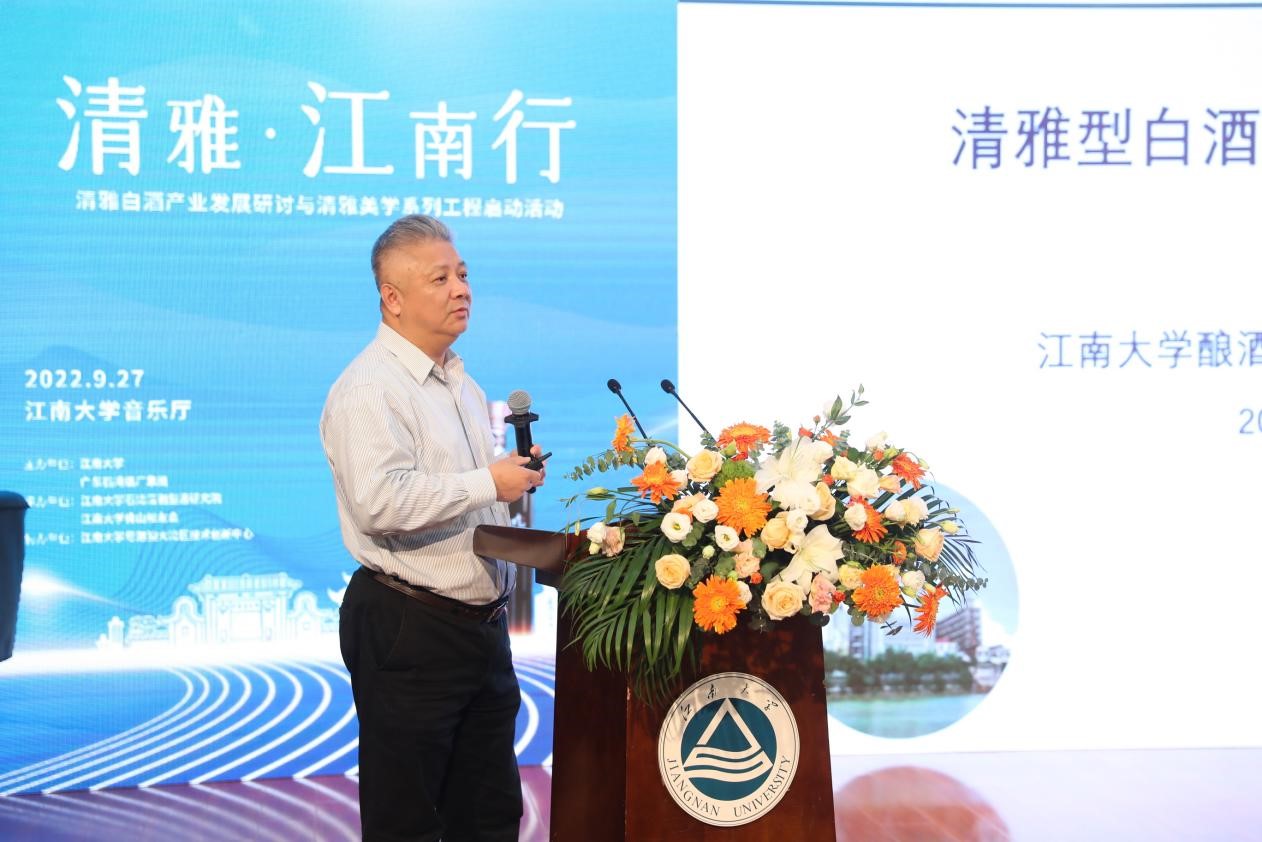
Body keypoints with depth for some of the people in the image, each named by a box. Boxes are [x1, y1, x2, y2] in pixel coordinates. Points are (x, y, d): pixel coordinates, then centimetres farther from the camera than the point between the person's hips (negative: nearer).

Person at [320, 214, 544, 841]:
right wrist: (488, 483, -21)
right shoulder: (369, 388, -15)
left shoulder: (460, 380, 16)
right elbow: (383, 501, -29)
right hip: (409, 630, -9)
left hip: (481, 622, 9)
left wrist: (516, 471, 11)